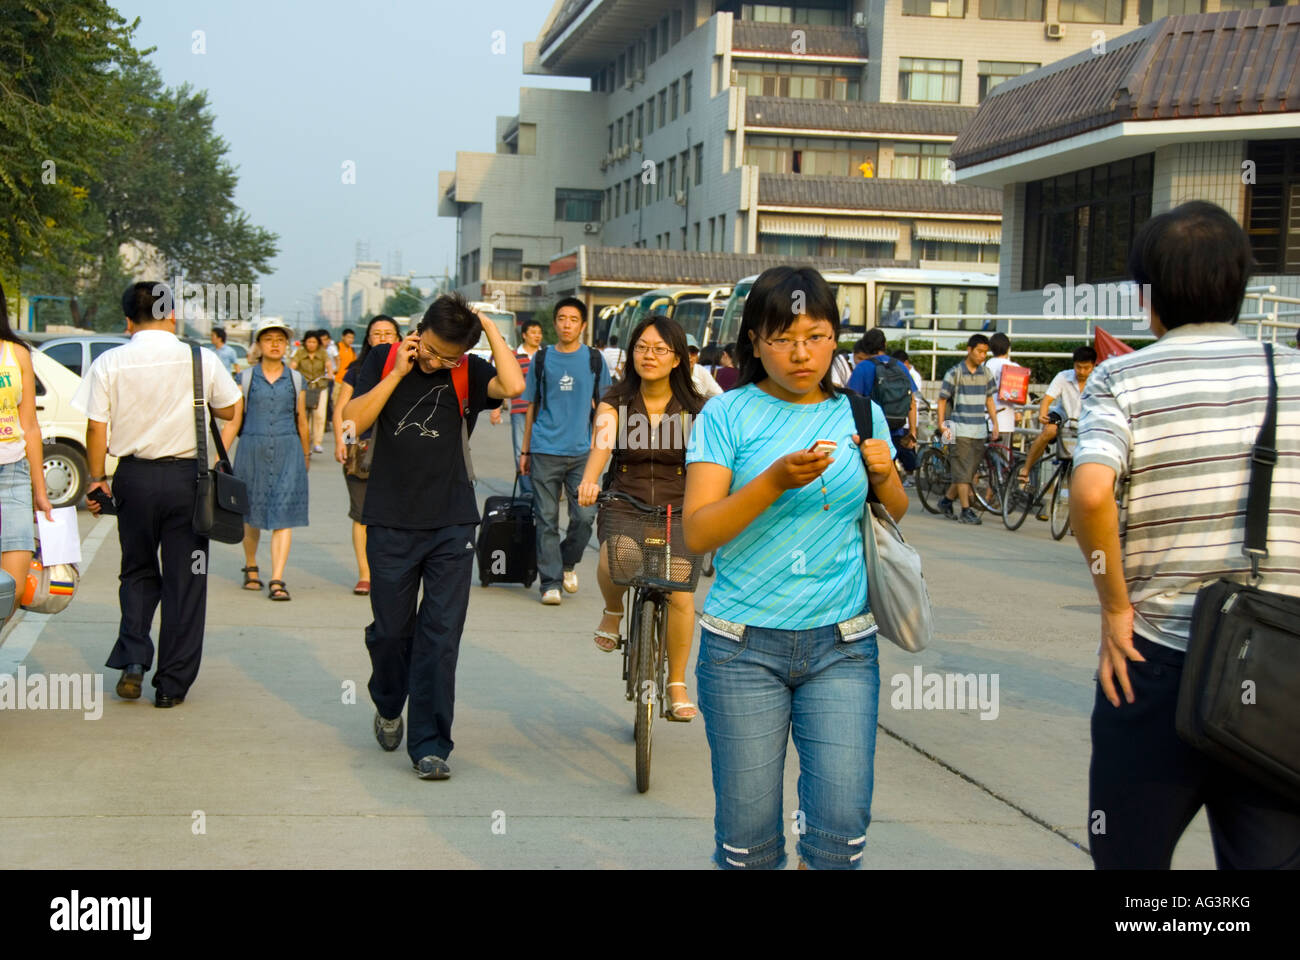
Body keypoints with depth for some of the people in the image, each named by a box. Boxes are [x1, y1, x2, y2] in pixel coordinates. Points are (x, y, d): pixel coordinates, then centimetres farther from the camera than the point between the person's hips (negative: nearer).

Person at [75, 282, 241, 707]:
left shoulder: (108, 364, -5)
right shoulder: (202, 360, -6)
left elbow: (96, 428, -3)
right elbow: (229, 410, 8)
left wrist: (97, 479, 9)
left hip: (134, 477, 1)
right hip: (185, 477, -1)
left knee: (138, 572, 20)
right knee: (184, 580, 7)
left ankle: (132, 660, 6)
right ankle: (172, 684, 10)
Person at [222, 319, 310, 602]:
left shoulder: (296, 380, 8)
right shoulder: (246, 378, 5)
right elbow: (233, 420, 4)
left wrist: (306, 454, 25)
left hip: (287, 451, 0)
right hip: (252, 450, 0)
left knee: (283, 515, -9)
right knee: (252, 514, 9)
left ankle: (277, 581, -12)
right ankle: (251, 568, 34)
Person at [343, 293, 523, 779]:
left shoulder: (468, 372, 1)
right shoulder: (385, 360, 4)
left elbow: (513, 385, -19)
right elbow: (354, 420, -6)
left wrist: (488, 325, -11)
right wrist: (397, 372, -11)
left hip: (452, 525, -1)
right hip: (391, 524, 1)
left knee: (441, 634, -3)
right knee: (390, 630, 11)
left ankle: (429, 744, 5)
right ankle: (388, 707, 39)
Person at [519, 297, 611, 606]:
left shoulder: (594, 360, 6)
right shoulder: (541, 359, 8)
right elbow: (532, 406, 13)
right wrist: (525, 450, 11)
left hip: (581, 452, 0)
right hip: (545, 451, 0)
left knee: (584, 516, -5)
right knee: (547, 519, 0)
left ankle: (568, 562, 21)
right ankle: (550, 581, 7)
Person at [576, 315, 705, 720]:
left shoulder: (693, 409, 2)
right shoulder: (616, 402, 2)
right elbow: (602, 444, -16)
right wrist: (589, 481, -36)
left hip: (677, 509, 0)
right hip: (624, 504, 0)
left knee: (679, 592, -14)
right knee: (613, 559, -32)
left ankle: (677, 684, 6)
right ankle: (613, 612, 5)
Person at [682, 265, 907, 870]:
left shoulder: (859, 414, 8)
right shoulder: (728, 414, -1)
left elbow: (895, 518, 18)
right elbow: (696, 535, -9)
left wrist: (884, 477, -3)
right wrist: (775, 481, -22)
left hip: (841, 645, 2)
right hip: (744, 644, -2)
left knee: (841, 830, -6)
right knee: (747, 835, 3)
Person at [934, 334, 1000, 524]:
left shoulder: (985, 372, 10)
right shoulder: (955, 372, -5)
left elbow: (989, 399, 17)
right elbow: (942, 400, -1)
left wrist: (995, 424, 10)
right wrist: (942, 426, -8)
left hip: (979, 430, 5)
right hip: (961, 428, -5)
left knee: (970, 471, 8)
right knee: (963, 471, -7)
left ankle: (946, 500, 23)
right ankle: (966, 510, -6)